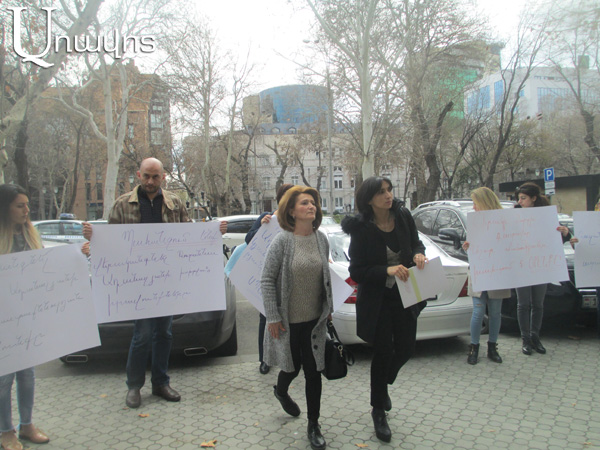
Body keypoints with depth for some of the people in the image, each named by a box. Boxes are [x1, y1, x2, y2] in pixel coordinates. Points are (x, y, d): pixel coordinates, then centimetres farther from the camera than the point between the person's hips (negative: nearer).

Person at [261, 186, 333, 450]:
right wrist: (272, 317, -13)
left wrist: (329, 308, 12)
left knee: (313, 371, 6)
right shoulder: (282, 241, -15)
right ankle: (280, 391, 49)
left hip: (315, 319, 4)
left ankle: (313, 425, 23)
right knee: (293, 366, 13)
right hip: (288, 320, -3)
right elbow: (267, 280, -12)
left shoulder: (321, 239, 0)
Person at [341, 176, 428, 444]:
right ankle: (378, 411, 25)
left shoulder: (403, 216, -5)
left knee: (406, 348, 11)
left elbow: (415, 242, 10)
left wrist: (418, 254, -13)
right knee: (383, 351, 3)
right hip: (376, 298, -4)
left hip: (404, 294, 4)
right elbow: (357, 271, -16)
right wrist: (387, 270, -30)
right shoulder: (361, 228, -17)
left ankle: (383, 384, 44)